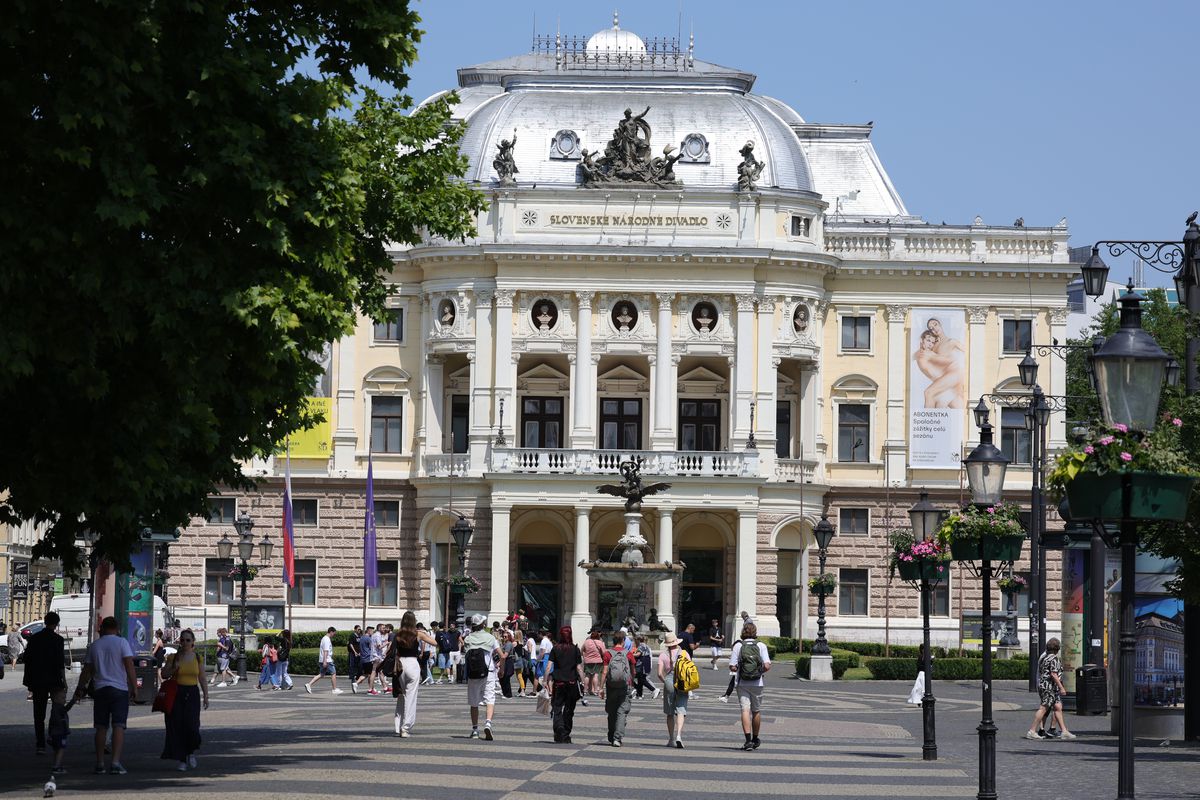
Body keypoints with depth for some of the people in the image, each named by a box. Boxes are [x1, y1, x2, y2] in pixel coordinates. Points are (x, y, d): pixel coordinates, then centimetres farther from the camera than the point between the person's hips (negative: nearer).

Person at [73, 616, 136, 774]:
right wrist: (134, 687, -4)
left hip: (100, 690, 3)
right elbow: (129, 666, -10)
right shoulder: (121, 642, -2)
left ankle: (100, 763, 9)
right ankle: (116, 763, -16)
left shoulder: (94, 646, 9)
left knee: (101, 727, 9)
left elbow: (87, 671, 13)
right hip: (120, 689, -3)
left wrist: (80, 689, 25)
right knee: (118, 726, -6)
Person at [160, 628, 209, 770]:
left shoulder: (197, 658, 7)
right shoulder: (173, 657, 4)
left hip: (192, 694, 0)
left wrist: (206, 696, 5)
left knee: (191, 725, -14)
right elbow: (164, 675, 6)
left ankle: (191, 753, 14)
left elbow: (202, 679, 11)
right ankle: (182, 760, 3)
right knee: (177, 726, -4)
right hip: (176, 694, 0)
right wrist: (174, 669, -12)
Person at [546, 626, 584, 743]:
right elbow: (579, 668, -2)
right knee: (569, 710, 11)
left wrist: (547, 682, 0)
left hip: (558, 682, -1)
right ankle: (566, 736, 16)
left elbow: (548, 667, -5)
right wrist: (582, 682, 5)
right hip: (572, 682, 1)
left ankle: (560, 732, -20)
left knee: (556, 708, 1)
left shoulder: (555, 649, 0)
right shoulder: (575, 649, 0)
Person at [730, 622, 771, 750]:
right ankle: (755, 740, 30)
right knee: (756, 711, 16)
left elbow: (732, 667, -8)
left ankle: (748, 740, -21)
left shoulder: (738, 646, -4)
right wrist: (760, 671, 9)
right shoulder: (761, 646, -2)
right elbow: (767, 666, -12)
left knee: (745, 710, -6)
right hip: (757, 684, 1)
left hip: (742, 684, -1)